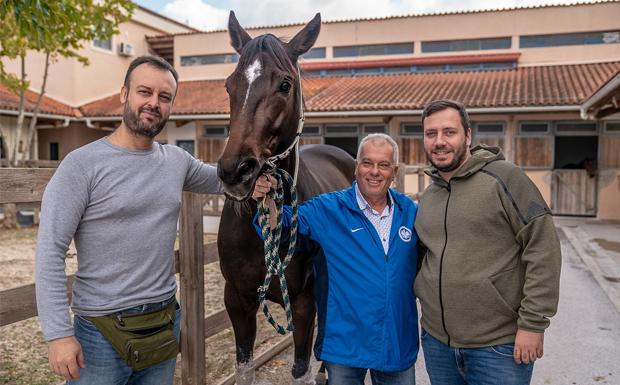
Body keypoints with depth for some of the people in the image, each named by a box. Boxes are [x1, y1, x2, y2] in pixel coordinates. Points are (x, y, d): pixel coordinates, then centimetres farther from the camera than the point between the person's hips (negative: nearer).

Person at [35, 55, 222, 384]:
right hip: (102, 331, -5)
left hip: (166, 322, 5)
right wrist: (59, 334, -19)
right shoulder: (82, 165, -11)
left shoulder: (177, 160, 5)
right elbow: (50, 252, -14)